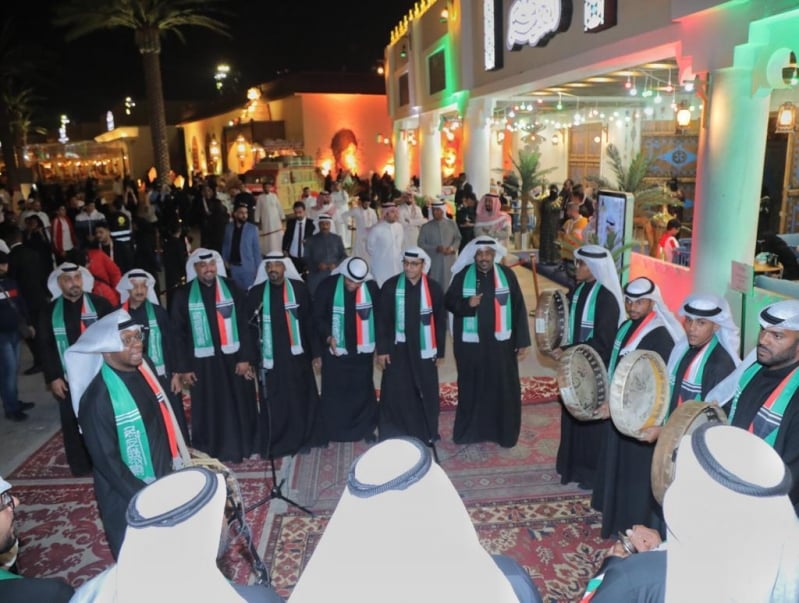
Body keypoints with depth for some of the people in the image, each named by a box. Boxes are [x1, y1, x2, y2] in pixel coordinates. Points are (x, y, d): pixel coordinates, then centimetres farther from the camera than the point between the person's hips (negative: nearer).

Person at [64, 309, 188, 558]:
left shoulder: (145, 368, -5)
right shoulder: (99, 397, -25)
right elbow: (106, 460, -20)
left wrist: (179, 455, 11)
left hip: (165, 481, 6)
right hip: (129, 496, -6)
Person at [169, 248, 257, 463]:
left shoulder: (231, 288, 1)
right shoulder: (183, 294, 0)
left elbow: (243, 323, 0)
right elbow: (178, 333, 1)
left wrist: (245, 357, -6)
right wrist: (183, 367, -2)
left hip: (232, 357, 1)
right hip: (203, 361, -1)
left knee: (238, 405, 7)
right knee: (208, 409, 7)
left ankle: (239, 448, 24)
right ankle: (208, 454, 22)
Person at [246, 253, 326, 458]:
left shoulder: (299, 289, 0)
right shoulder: (256, 293, 0)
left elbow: (309, 322, 2)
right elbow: (250, 327, 2)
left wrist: (315, 352, 2)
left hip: (297, 355, 1)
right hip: (270, 357, 0)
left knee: (301, 398, 9)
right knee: (274, 403, 4)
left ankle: (303, 438, 27)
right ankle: (275, 443, 20)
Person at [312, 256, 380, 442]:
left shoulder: (372, 287, -7)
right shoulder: (328, 286, -12)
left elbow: (378, 316, 6)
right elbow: (317, 316, -6)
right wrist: (328, 337, -21)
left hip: (362, 351, 1)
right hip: (334, 351, -1)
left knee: (363, 391, 12)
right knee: (334, 392, 8)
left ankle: (366, 428, 28)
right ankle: (332, 431, 24)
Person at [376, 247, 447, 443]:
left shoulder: (434, 288, -5)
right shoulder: (390, 286, -7)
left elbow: (440, 322, 3)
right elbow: (382, 321, -2)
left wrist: (441, 351, 5)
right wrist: (382, 349, -4)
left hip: (424, 350, 1)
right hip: (398, 349, -1)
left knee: (426, 393, 9)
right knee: (396, 394, 2)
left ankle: (426, 433, 28)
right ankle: (395, 436, 19)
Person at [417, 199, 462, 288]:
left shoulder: (452, 224, 8)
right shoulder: (426, 227, 2)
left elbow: (458, 238, 13)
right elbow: (421, 244, 0)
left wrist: (452, 248, -8)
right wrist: (435, 248, -14)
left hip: (449, 262, 2)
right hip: (433, 263, -1)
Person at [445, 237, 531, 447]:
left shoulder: (507, 275, -3)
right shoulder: (462, 276, -3)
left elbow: (519, 309, 0)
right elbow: (448, 302, 3)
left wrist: (522, 341, -3)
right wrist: (466, 304, -19)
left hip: (500, 343, 0)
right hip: (470, 343, 0)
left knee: (504, 389, 7)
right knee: (471, 388, 10)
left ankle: (503, 432, 25)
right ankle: (469, 430, 27)